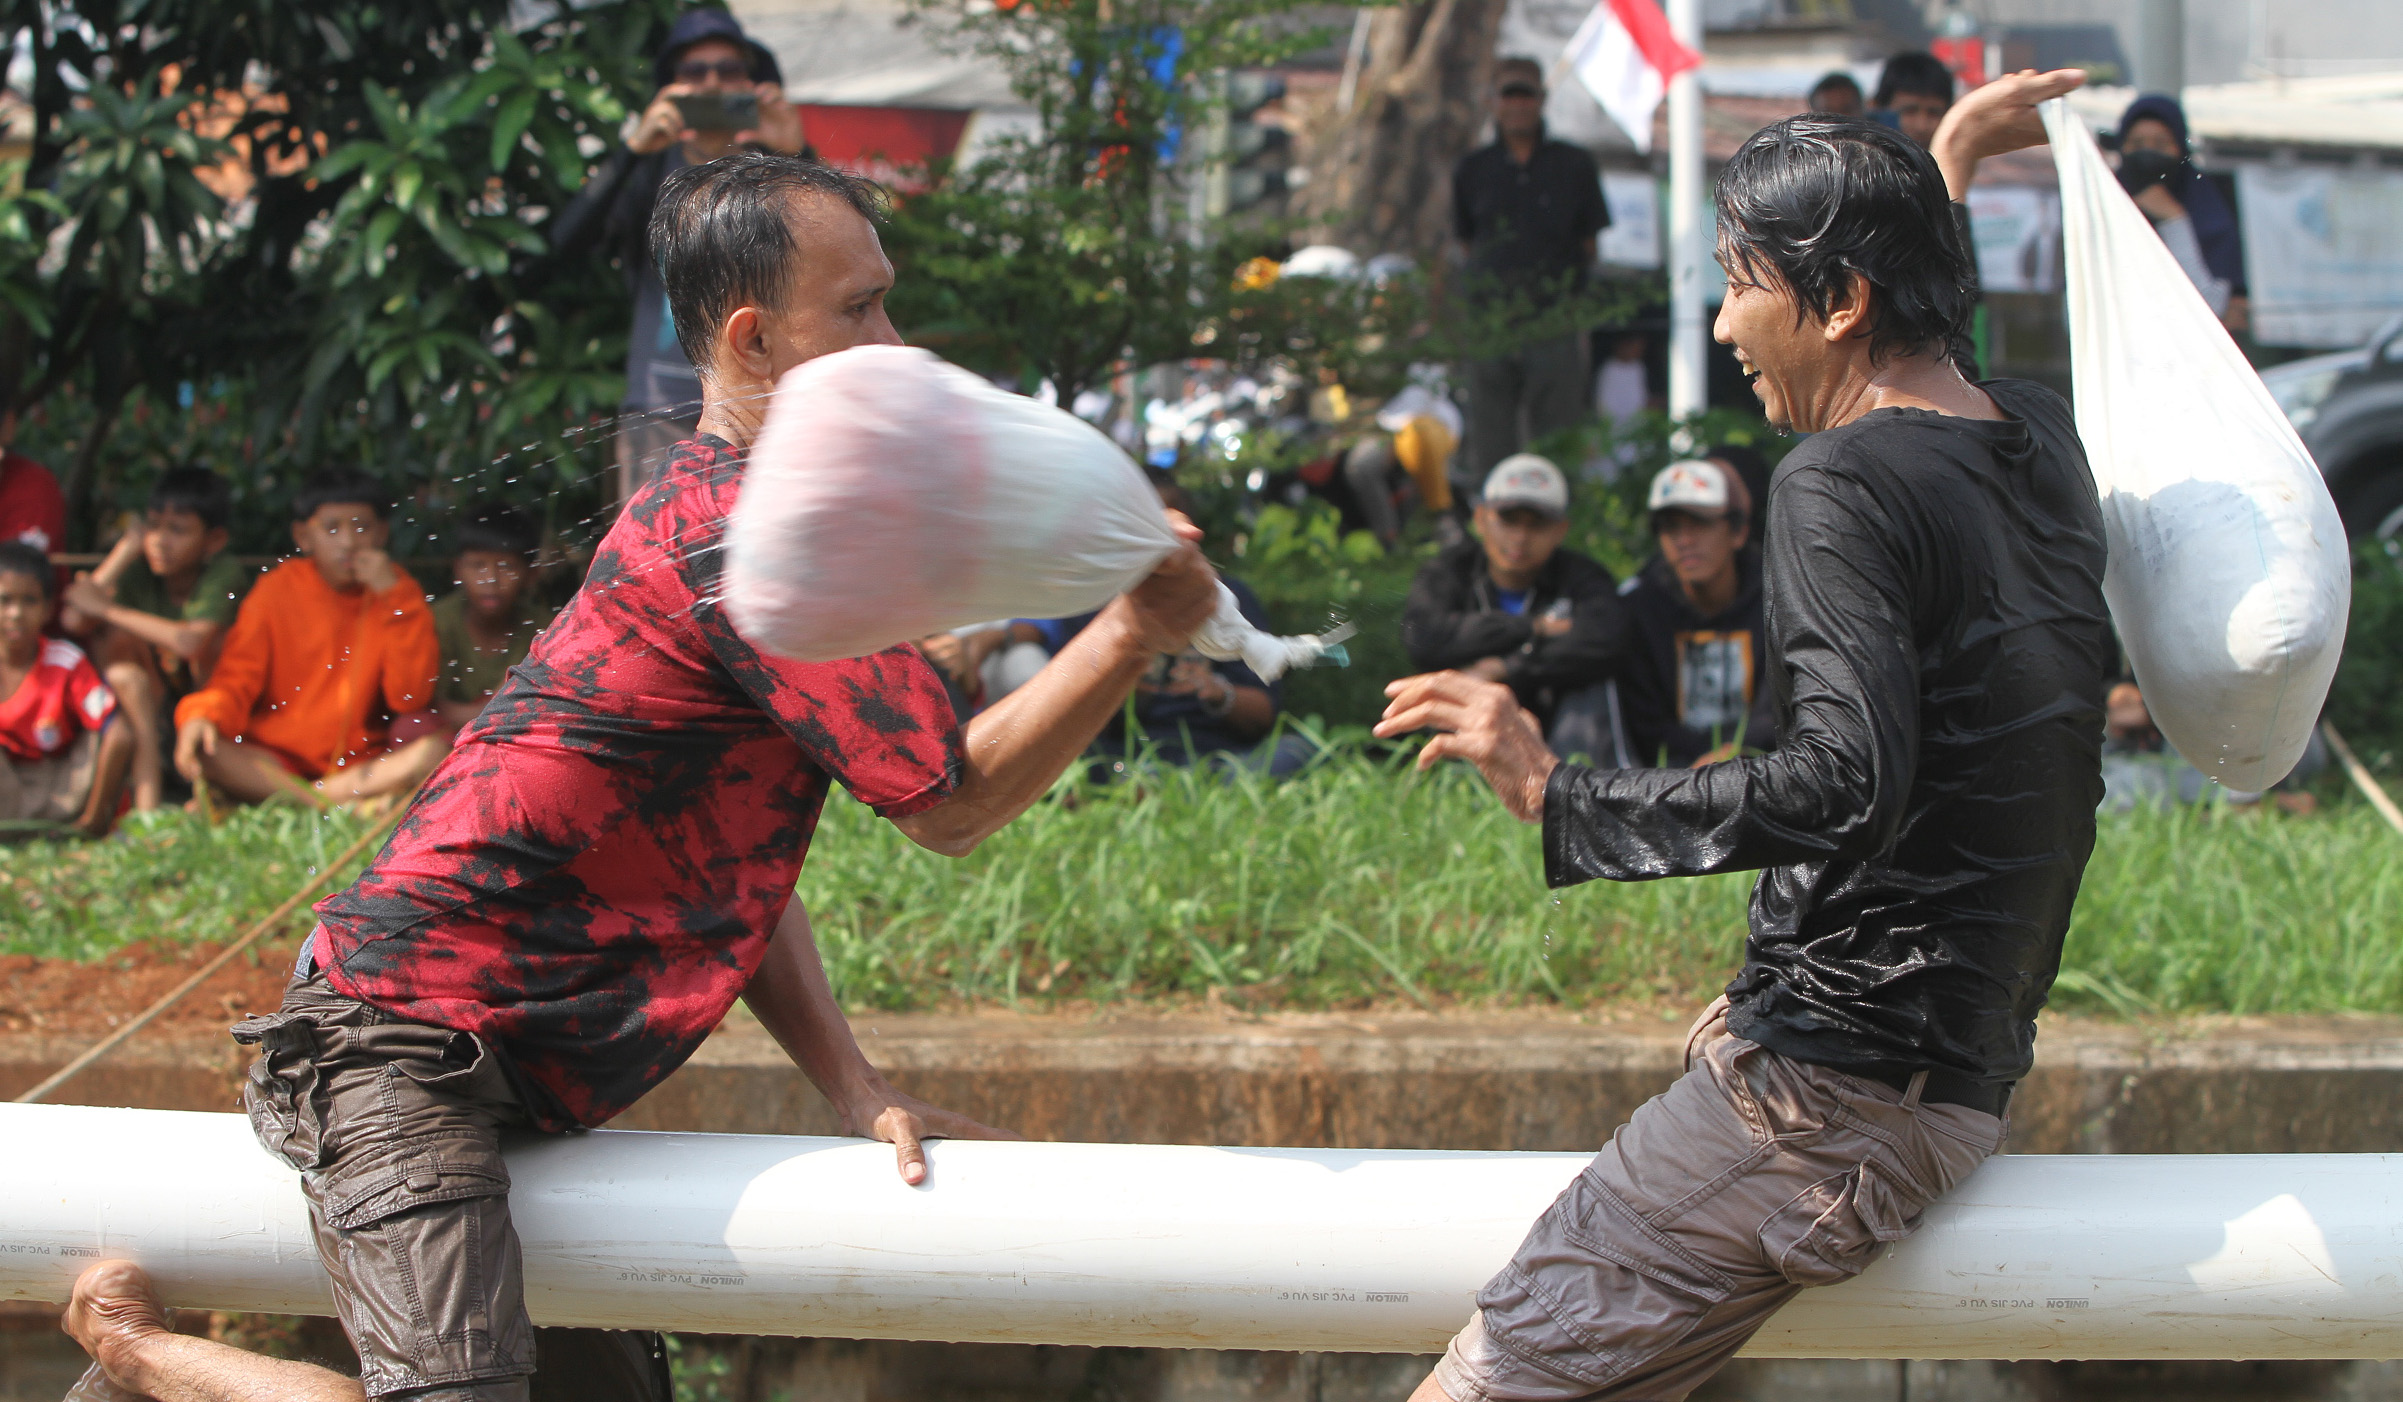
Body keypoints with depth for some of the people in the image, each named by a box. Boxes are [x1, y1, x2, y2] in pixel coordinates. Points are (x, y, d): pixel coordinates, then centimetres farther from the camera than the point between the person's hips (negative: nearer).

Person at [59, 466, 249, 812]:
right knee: (116, 640, -20)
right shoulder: (140, 571, -8)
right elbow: (75, 622, -22)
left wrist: (107, 608, -28)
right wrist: (127, 549, -20)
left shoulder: (225, 573, -20)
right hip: (154, 707, 4)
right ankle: (147, 801, -26)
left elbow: (191, 641, -37)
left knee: (212, 640, -28)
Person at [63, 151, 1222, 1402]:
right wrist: (1135, 632, -9)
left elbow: (731, 860, 15)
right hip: (403, 1045, -11)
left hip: (506, 1065, 11)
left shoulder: (707, 507, 17)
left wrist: (856, 1093, 6)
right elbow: (946, 802, -14)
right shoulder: (751, 533, -16)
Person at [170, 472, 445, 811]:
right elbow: (237, 679, -2)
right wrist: (202, 716, -24)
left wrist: (395, 598, -13)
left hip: (361, 763, 0)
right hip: (272, 762, 0)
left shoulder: (396, 590, 3)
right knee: (197, 747, -28)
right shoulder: (277, 589, 3)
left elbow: (410, 699, -7)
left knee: (436, 751, -28)